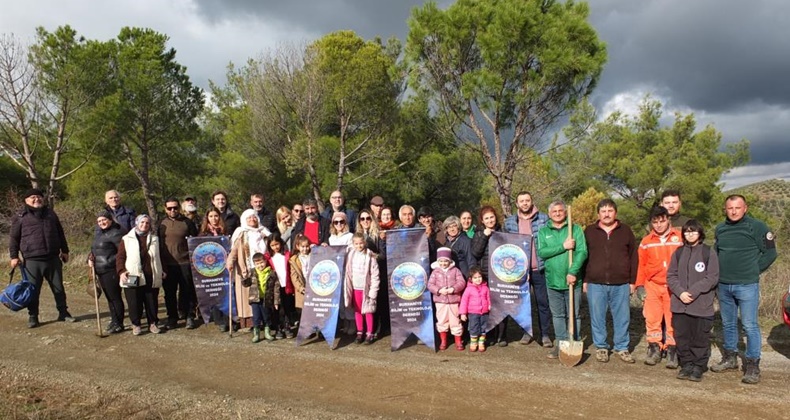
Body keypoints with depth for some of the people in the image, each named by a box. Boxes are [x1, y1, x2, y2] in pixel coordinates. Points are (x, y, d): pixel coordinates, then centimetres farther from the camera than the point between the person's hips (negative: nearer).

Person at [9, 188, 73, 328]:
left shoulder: (50, 213, 13)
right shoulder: (20, 217, 1)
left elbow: (60, 233, 17)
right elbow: (13, 238, 2)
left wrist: (64, 250, 16)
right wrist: (14, 256, -4)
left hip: (53, 259, 3)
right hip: (32, 261, -3)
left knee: (58, 288, 10)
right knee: (33, 290, 3)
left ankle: (63, 312, 20)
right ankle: (33, 317, 15)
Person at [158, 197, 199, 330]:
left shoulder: (186, 222, 1)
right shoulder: (161, 224, 6)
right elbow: (157, 243, 10)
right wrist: (160, 263, 5)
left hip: (185, 263, -2)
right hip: (168, 264, 2)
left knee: (188, 291, 3)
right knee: (169, 293, 9)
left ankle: (190, 317, 12)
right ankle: (172, 317, 20)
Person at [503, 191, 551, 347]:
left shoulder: (544, 219, 0)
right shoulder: (509, 222, 6)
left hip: (539, 269, -2)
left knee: (543, 302, 4)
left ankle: (545, 334, 14)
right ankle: (526, 332, 23)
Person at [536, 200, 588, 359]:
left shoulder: (576, 229, 1)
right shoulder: (543, 231, 6)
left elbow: (582, 252, -10)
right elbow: (541, 252, -7)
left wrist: (573, 272, -20)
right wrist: (563, 246, -16)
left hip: (572, 280, -2)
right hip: (552, 281, 2)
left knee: (574, 315, 6)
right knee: (557, 315, 11)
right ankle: (560, 343, 21)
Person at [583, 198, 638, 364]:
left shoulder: (625, 230, 7)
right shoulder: (589, 231, 6)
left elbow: (633, 256, 8)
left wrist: (632, 280, 4)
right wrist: (584, 280, 2)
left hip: (621, 284, 1)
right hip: (595, 284, 0)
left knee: (622, 317, 7)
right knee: (597, 317, 5)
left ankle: (622, 347, 20)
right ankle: (601, 347, 18)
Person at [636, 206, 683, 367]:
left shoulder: (680, 238, 0)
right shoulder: (646, 241, 5)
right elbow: (641, 265, 7)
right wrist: (640, 285, 3)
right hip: (652, 285, 2)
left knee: (672, 319, 2)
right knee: (652, 318, 4)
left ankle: (672, 351, 11)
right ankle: (654, 349, 14)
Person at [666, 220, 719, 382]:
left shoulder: (709, 253, -2)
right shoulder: (678, 252, 10)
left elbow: (712, 278, -7)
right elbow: (671, 276, 8)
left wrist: (693, 292, -15)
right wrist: (680, 292, -8)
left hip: (702, 306, -3)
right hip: (679, 305, 4)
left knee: (700, 338, 3)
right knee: (682, 338, 9)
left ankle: (699, 367, 15)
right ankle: (686, 364, 21)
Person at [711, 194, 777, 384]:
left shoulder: (757, 226, -7)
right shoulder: (720, 228, 9)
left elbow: (770, 253, -4)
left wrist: (753, 270, -3)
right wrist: (721, 272, 9)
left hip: (747, 285, -5)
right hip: (724, 285, 6)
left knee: (750, 326, -3)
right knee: (728, 324, 16)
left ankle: (752, 366, 5)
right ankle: (730, 358, 29)